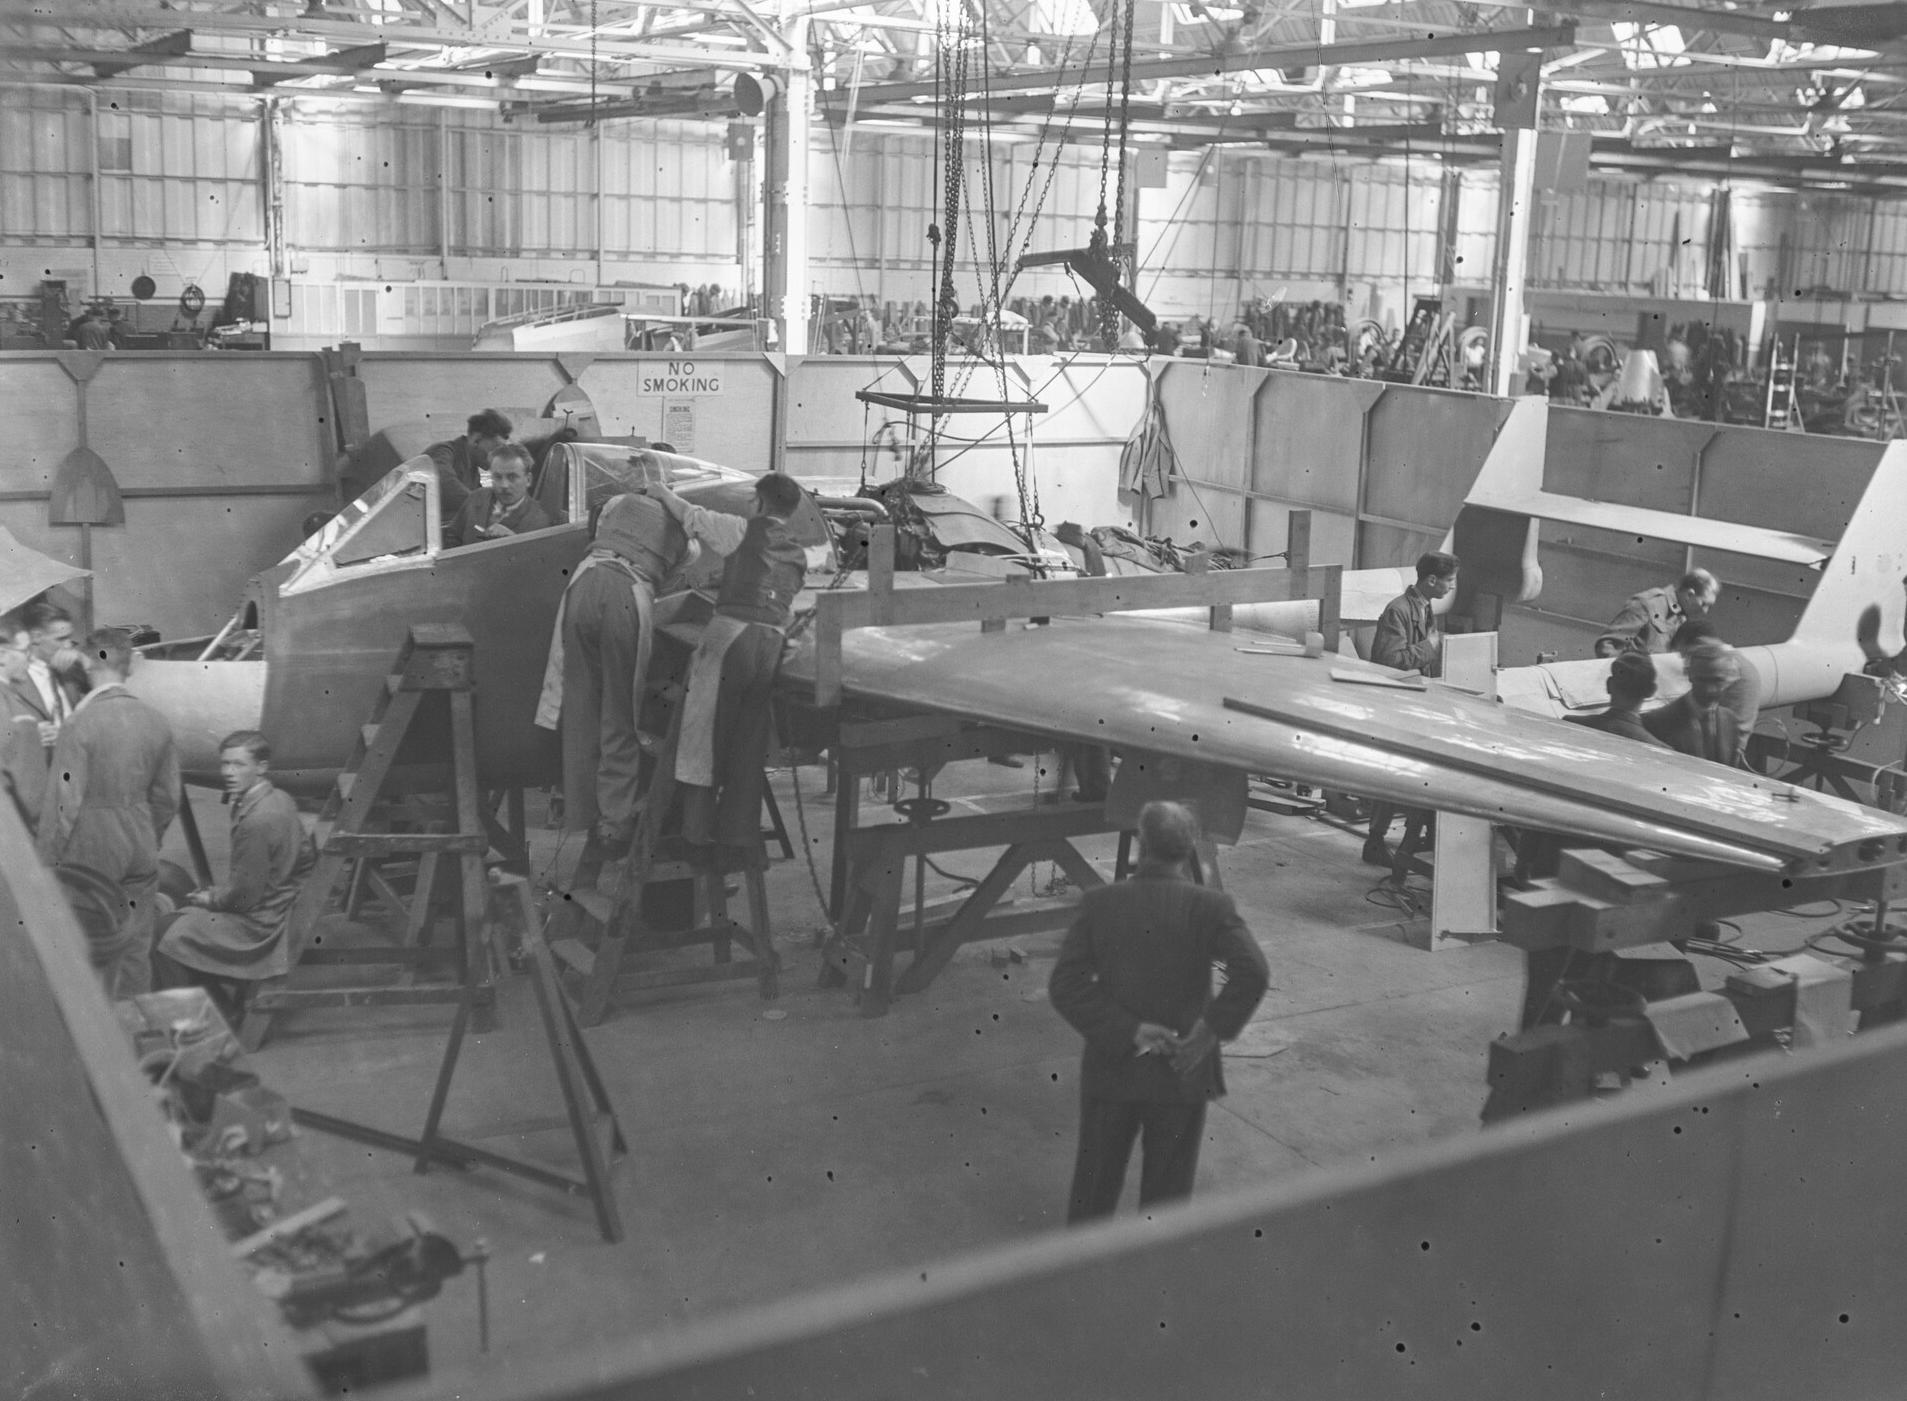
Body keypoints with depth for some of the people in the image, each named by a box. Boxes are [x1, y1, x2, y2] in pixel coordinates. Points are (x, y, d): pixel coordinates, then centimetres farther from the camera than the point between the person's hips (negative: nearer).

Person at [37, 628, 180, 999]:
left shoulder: (78, 726, -16)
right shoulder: (157, 722, 0)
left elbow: (63, 804, -14)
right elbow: (167, 798, 8)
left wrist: (48, 864, -5)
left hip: (89, 855, -5)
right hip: (141, 852, 5)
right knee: (135, 952, 12)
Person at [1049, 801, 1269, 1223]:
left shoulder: (1099, 903, -7)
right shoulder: (1210, 907, -11)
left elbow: (1065, 986, -12)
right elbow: (1252, 972, -24)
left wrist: (1128, 1031, -13)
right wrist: (1212, 1030, -15)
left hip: (1110, 1071, 1)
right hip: (1181, 1076, -1)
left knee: (1093, 1188, 18)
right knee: (1166, 1194, 15)